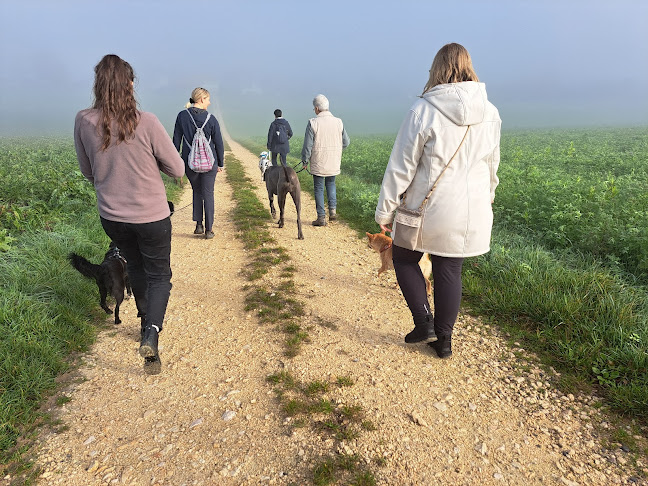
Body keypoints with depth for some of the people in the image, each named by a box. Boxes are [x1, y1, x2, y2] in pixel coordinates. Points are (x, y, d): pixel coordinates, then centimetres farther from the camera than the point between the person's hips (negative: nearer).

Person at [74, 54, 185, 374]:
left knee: (135, 267, 26)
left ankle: (148, 322, 42)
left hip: (111, 216, 4)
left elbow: (88, 172, 6)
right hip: (152, 216, -4)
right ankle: (151, 334, -9)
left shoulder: (83, 122, -7)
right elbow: (177, 169, -10)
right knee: (159, 275, 12)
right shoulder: (146, 122, -19)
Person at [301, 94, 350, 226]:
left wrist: (305, 161, 3)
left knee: (319, 188, 7)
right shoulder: (338, 122, -1)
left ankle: (321, 217, 9)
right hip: (334, 163, 4)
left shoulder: (313, 123, -12)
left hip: (318, 163, -4)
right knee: (331, 184, 24)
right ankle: (332, 210, 14)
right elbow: (346, 142, 7)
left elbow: (307, 145, -10)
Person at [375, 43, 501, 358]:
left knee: (403, 258, 19)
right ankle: (443, 340, 26)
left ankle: (424, 321, 14)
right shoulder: (490, 113, 2)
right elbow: (491, 167, 14)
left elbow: (401, 166, -10)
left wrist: (385, 211, -1)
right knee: (450, 272, 15)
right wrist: (484, 201, 29)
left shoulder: (423, 110, -12)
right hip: (471, 213, 5)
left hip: (429, 210, -4)